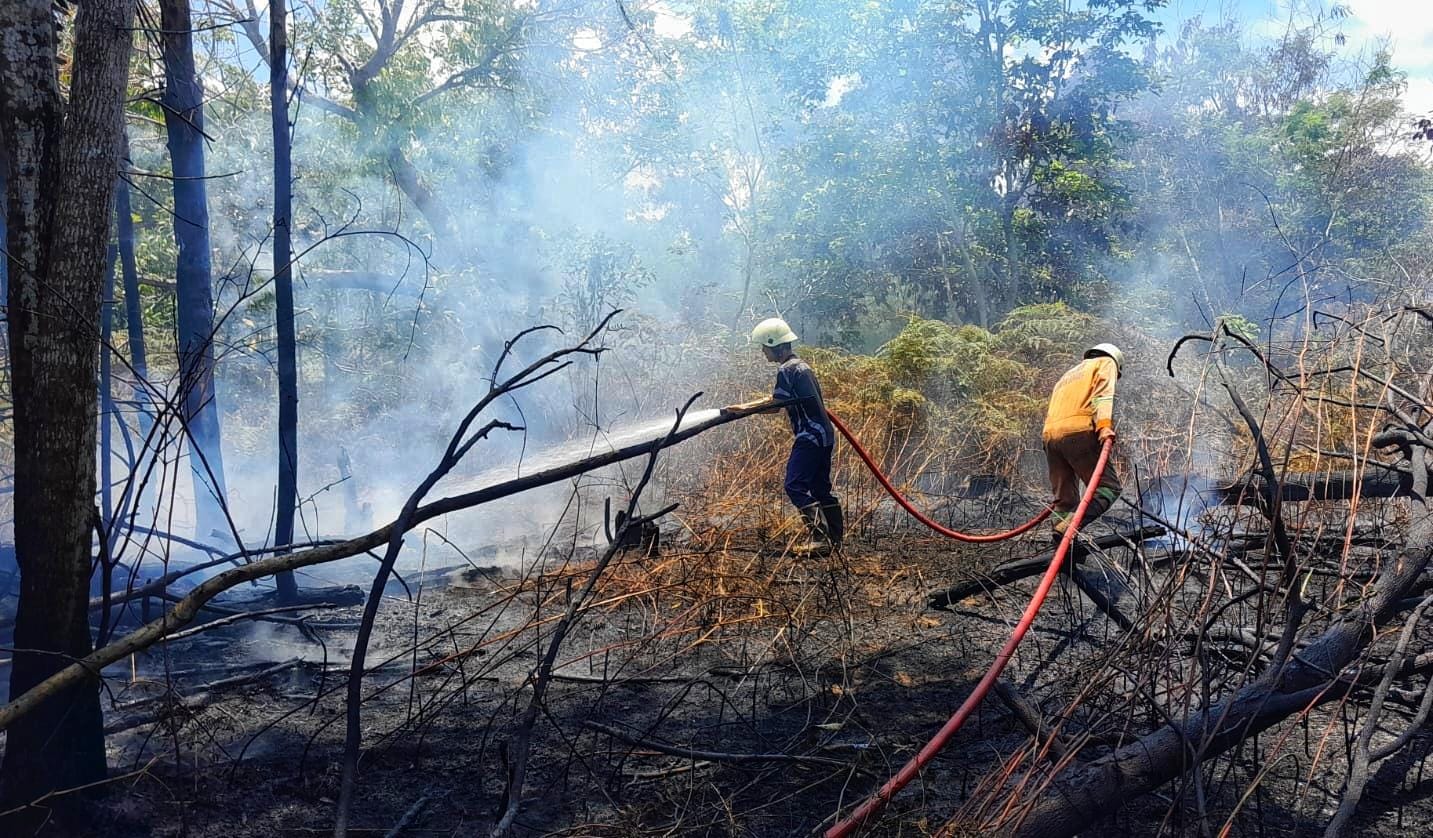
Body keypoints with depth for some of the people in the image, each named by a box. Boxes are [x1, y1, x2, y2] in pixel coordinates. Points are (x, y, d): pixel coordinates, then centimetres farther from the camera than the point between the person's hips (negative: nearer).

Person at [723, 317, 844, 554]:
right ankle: (836, 538, 14)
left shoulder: (787, 369, -11)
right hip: (824, 435, 10)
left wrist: (744, 408, -1)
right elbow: (782, 401, 24)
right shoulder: (801, 365, 20)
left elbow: (776, 402, -11)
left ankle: (820, 538, -17)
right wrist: (747, 407, 23)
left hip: (809, 437, -10)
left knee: (795, 486, -11)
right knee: (820, 488, 13)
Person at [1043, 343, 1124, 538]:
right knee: (1108, 486, -7)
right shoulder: (1106, 362, 18)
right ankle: (1069, 527, -27)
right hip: (1077, 431, -7)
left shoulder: (1070, 373, 38)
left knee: (1065, 498, 8)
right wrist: (1104, 425, -19)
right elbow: (1103, 394, -4)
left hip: (1050, 434, 7)